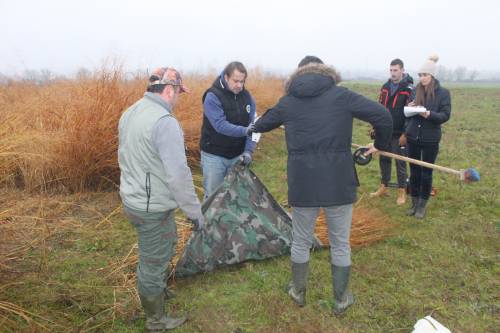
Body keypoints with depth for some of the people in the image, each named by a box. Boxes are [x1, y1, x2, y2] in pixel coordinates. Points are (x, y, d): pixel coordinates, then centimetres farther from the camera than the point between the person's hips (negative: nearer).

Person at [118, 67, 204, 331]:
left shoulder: (130, 113, 5)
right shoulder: (165, 122, -25)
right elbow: (178, 175, -27)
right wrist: (195, 211, -16)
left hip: (132, 199, 9)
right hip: (153, 208, -9)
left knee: (166, 244, 29)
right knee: (153, 263, 9)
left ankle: (158, 290, 50)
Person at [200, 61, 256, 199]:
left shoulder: (247, 97, 2)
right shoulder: (212, 96, -13)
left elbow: (251, 126, -4)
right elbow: (220, 125, -24)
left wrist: (248, 150, -17)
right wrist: (244, 131, -36)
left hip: (237, 155, 4)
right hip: (214, 155, -4)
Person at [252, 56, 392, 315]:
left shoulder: (287, 102, 6)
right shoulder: (341, 95, 0)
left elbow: (260, 125, 22)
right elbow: (383, 116, -6)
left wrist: (256, 125, 47)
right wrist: (379, 145, 12)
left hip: (302, 184, 1)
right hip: (338, 182, -1)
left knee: (300, 241, 19)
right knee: (340, 243, 16)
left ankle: (298, 292, 38)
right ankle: (341, 299, 31)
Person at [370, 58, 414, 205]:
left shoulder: (409, 89, -10)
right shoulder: (385, 87, 8)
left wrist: (406, 134, -15)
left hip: (399, 134, -5)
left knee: (400, 162, 4)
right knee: (384, 159, 12)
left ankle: (402, 191, 15)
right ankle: (383, 187, 25)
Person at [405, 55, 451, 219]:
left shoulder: (443, 93, -5)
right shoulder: (415, 91, 5)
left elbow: (445, 115, -9)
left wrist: (428, 114, -25)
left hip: (430, 140, -3)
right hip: (413, 138, 3)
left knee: (426, 173, 6)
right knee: (414, 172, 10)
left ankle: (422, 205, 20)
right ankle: (414, 203, 24)